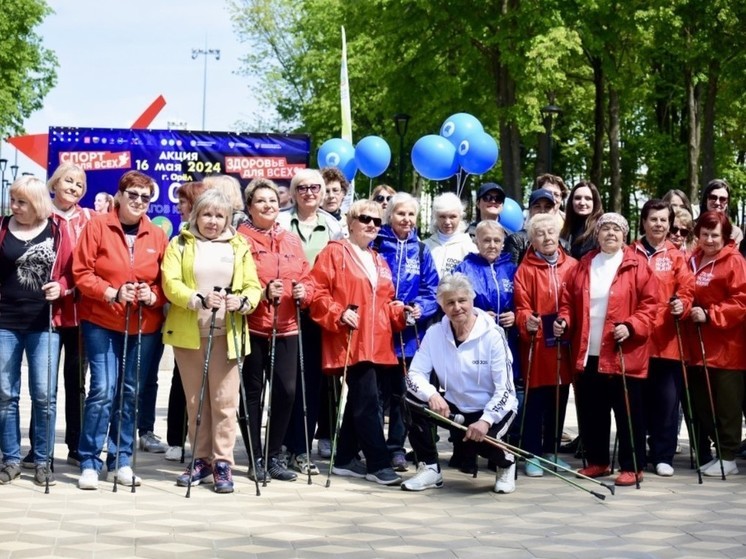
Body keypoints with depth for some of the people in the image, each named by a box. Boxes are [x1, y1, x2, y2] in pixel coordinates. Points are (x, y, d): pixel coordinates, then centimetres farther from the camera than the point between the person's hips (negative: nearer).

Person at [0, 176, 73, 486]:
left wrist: (61, 286, -14)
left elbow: (71, 271, 5)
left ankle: (43, 460, 11)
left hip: (44, 323, -1)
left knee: (44, 394, 0)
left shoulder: (57, 231, 3)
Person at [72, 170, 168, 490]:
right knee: (103, 389, -10)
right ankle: (89, 462, -1)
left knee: (131, 392, 7)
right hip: (101, 323, -3)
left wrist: (153, 296, -13)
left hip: (144, 326, 3)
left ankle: (121, 460, 17)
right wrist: (112, 293, -19)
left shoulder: (157, 235, 6)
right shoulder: (97, 226, -3)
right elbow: (81, 272, -7)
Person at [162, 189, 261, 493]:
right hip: (188, 333, 1)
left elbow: (253, 286, 4)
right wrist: (199, 300, -24)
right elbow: (170, 283, -7)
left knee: (225, 400, -3)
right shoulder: (179, 244, 6)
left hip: (226, 334, 0)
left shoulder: (239, 246, 9)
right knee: (195, 400, 8)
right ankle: (201, 460, 16)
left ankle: (223, 463, 1)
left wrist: (243, 302, -19)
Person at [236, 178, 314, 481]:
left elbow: (306, 278, 16)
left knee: (287, 390, 0)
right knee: (253, 391, 3)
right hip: (252, 327, -4)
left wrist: (303, 292, -5)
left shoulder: (292, 241, 14)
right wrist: (263, 293, -21)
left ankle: (274, 456, 14)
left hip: (286, 328, 4)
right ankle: (256, 459, 12)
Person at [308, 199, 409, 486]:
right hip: (350, 341, -8)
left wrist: (401, 312, 4)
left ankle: (345, 459, 21)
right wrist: (339, 314, -20)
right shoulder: (335, 253, -2)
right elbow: (317, 291, -9)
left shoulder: (379, 262, 21)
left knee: (358, 400, 12)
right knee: (368, 400, -12)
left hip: (375, 343, 8)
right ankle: (379, 464, -10)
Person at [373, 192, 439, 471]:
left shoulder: (421, 251, 11)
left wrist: (420, 308, -12)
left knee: (402, 393, 8)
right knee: (379, 391, -1)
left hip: (410, 333, 3)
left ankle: (397, 448, 16)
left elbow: (432, 291, 7)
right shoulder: (376, 246, 0)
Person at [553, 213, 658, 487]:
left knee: (628, 413, 0)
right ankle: (597, 461, 24)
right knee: (591, 412, 11)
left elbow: (650, 303, -6)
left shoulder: (636, 265, -1)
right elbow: (569, 300, 15)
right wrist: (564, 320, -3)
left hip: (624, 355, -4)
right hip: (587, 354, 5)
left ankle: (632, 467, 7)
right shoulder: (585, 264, 13)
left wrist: (631, 326, -18)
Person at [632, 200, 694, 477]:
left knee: (667, 399, -1)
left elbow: (686, 290, 2)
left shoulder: (677, 256, 8)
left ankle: (663, 456, 9)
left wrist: (682, 306, -18)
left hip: (667, 339, 0)